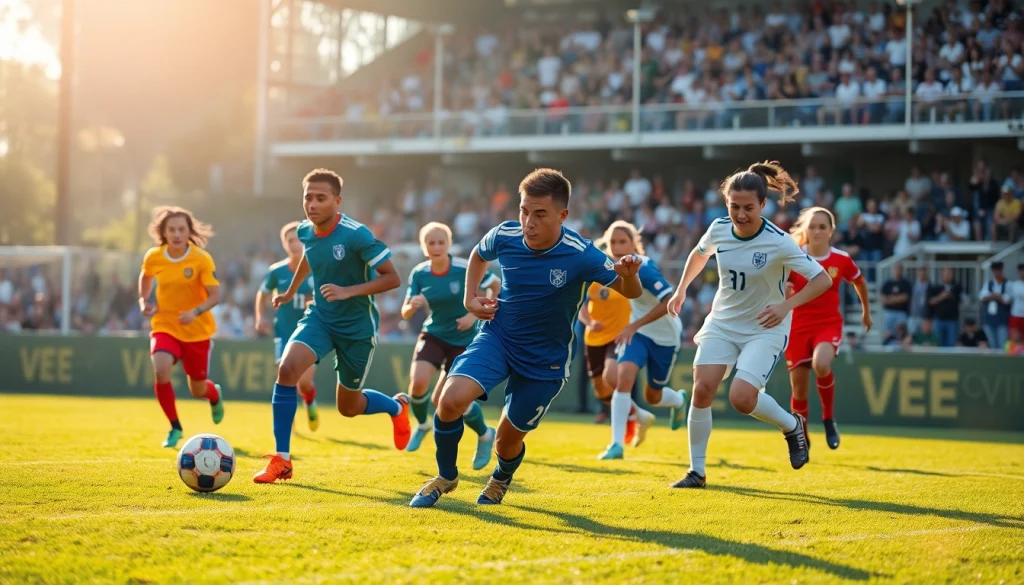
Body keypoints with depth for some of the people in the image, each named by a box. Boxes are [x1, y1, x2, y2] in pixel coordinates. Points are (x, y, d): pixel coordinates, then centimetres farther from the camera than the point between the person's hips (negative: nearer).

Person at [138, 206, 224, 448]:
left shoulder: (202, 259, -16)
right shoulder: (153, 257, -7)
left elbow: (215, 295, -18)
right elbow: (146, 277, 16)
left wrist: (195, 312, -34)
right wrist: (144, 301, -1)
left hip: (197, 330, -1)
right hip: (164, 326, 1)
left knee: (198, 390, 9)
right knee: (160, 371, -27)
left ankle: (215, 395, 50)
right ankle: (175, 428, -8)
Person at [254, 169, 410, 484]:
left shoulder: (356, 235, -25)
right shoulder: (305, 231, -6)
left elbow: (392, 278, -21)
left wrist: (348, 292, -31)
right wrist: (291, 291, 31)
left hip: (357, 325, -4)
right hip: (320, 317, 4)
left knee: (348, 407, 9)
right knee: (287, 368, -23)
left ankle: (397, 407, 45)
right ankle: (281, 460, -15)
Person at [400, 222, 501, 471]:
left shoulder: (465, 269, -18)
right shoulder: (419, 274, -8)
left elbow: (497, 287, -6)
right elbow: (405, 313, -3)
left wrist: (476, 314, -16)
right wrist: (412, 305, -28)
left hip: (463, 340, -3)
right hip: (433, 335, 3)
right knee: (417, 383, -23)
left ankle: (485, 435, 20)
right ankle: (422, 425, 12)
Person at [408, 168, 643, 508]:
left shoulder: (581, 256, -22)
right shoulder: (504, 236, -12)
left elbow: (629, 292, -13)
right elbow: (479, 255, 13)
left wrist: (628, 274, -36)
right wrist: (470, 298, 0)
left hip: (546, 359, -2)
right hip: (497, 336, 2)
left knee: (508, 439, 7)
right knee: (451, 398, -23)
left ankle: (501, 479, 47)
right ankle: (445, 477, 3)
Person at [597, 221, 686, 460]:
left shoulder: (642, 269, -27)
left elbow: (670, 301, -36)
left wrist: (634, 326, -37)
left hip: (665, 336, -5)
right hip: (637, 332, 5)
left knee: (653, 396, 11)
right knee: (624, 377, -21)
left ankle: (678, 401, 50)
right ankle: (617, 444, -15)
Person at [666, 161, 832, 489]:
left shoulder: (778, 243, -22)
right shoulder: (719, 229, -7)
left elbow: (822, 279, -18)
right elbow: (699, 254, 18)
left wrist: (786, 306, -30)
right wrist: (681, 290, 19)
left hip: (764, 330, -4)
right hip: (722, 323, 4)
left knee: (741, 398, -21)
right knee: (702, 390, -12)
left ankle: (792, 426, 11)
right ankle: (696, 471, 2)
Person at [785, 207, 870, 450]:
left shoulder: (842, 260, -3)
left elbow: (860, 282, 16)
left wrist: (866, 311, 27)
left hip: (829, 323, -1)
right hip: (798, 326, 1)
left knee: (821, 365, -32)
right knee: (799, 388, 2)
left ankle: (829, 418, -7)